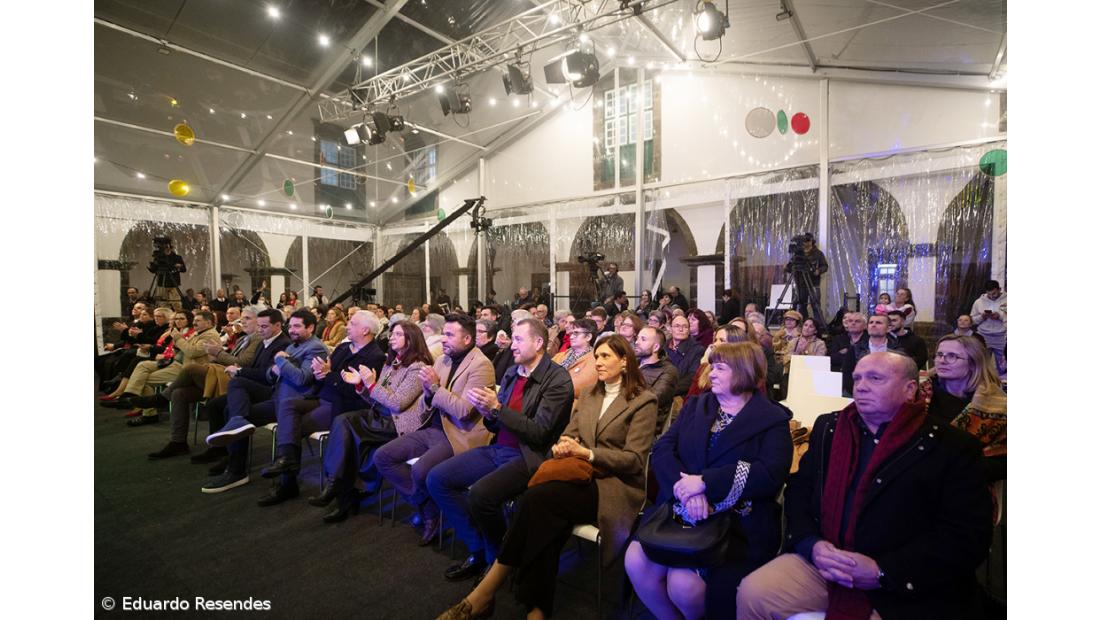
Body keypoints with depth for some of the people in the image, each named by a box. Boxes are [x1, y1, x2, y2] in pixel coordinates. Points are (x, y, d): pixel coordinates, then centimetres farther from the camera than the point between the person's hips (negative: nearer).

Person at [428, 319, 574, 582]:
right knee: (437, 479, -3)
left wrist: (496, 408, -21)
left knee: (480, 493, -29)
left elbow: (539, 432, -17)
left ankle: (499, 558, 2)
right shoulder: (511, 373, 9)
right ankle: (478, 549, 10)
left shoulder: (558, 379, -12)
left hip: (529, 457, -7)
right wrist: (486, 412, -9)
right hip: (498, 449, 8)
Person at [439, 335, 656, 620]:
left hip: (616, 487, -5)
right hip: (583, 477, 5)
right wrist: (561, 448, -10)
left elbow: (634, 459, -9)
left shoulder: (644, 401, -1)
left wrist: (586, 453, -20)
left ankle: (484, 593, -21)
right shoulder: (588, 397, 18)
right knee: (546, 517, -31)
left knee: (536, 498, -29)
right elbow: (567, 436, 15)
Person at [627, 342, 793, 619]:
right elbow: (662, 450, 1)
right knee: (636, 561, -16)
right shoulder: (695, 405, 13)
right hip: (680, 510, 4)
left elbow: (770, 475, -15)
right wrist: (686, 489, -19)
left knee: (683, 583, -22)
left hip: (737, 522, -4)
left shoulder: (773, 420, 1)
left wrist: (705, 482, -23)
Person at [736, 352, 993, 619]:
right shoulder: (828, 428, 8)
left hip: (907, 591, -3)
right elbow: (798, 490, 8)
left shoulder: (953, 447, -3)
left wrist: (883, 572, -16)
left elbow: (969, 537, -9)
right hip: (822, 563, 4)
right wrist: (812, 544, -10)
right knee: (752, 593, -15)